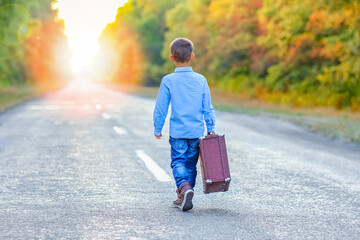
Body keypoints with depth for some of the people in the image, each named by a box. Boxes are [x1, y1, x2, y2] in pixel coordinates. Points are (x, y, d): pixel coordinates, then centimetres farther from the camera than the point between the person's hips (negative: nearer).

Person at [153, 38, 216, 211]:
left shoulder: (168, 81, -8)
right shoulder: (200, 80, -1)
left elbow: (160, 108, -3)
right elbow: (207, 108, 3)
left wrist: (157, 129, 9)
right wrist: (211, 129, 12)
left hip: (177, 132, -2)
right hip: (197, 131, 3)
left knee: (178, 162, 2)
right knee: (191, 163, 13)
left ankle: (184, 187, -24)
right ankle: (183, 198, 17)